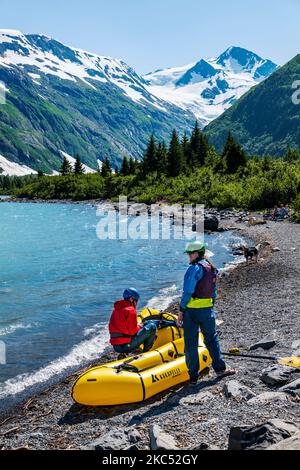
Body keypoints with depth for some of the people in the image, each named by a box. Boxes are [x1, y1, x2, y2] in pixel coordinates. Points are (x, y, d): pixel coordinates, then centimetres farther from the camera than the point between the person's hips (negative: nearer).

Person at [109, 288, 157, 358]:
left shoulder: (116, 310, 15)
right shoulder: (130, 310, -11)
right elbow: (133, 331, -13)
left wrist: (137, 326, 15)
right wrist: (140, 327, 6)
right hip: (127, 345, -8)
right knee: (152, 326, -1)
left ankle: (123, 354, 17)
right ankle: (146, 352, 3)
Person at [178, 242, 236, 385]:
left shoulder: (195, 268, -15)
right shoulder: (212, 268, 11)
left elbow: (188, 291, -17)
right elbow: (214, 292, 15)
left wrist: (181, 311, -12)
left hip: (192, 309, -7)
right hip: (208, 309, 7)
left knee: (191, 343, 3)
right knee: (212, 338, 21)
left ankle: (193, 376, 9)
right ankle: (220, 369, 26)